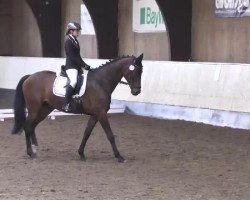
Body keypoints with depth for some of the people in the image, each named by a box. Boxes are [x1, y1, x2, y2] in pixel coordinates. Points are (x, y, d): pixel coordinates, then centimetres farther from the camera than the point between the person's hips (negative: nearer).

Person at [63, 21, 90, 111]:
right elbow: (72, 56, -16)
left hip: (77, 66, 10)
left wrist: (84, 64, 8)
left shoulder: (75, 41, 16)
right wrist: (83, 65, -17)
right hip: (71, 66, -10)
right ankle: (66, 104, -32)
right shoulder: (68, 41, -11)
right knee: (73, 81, -32)